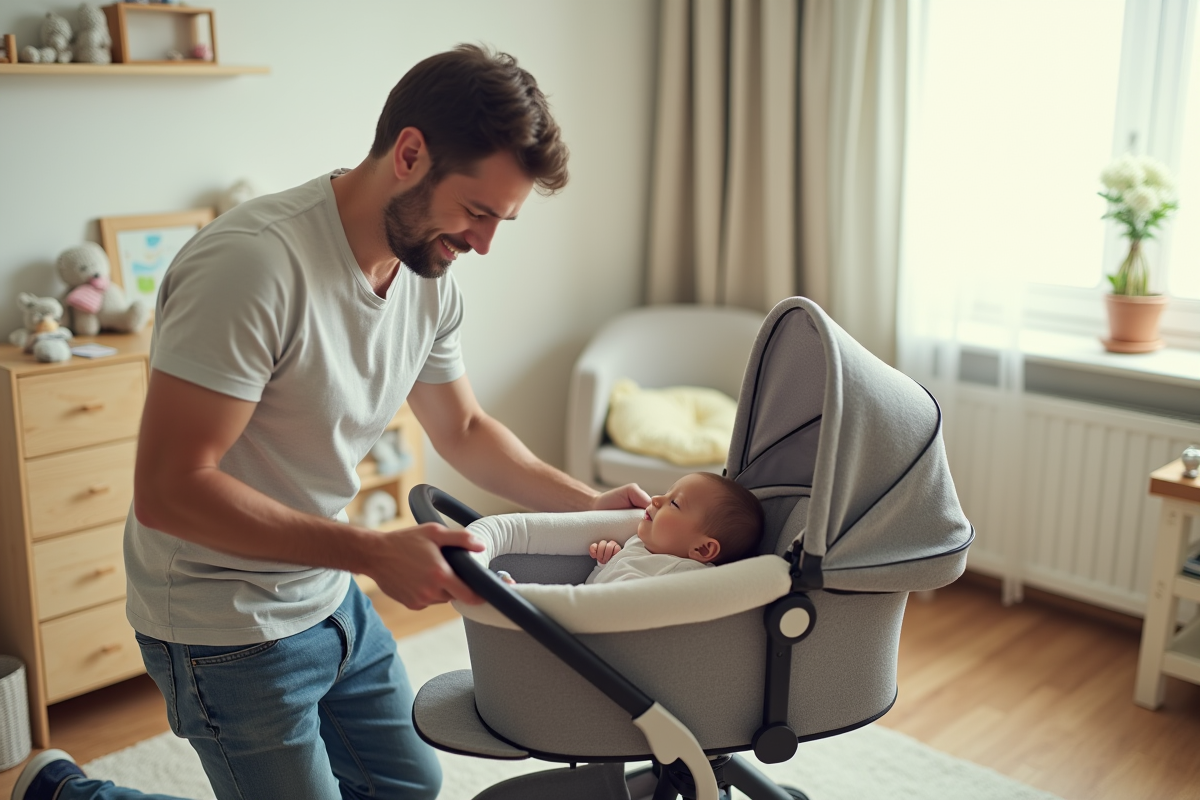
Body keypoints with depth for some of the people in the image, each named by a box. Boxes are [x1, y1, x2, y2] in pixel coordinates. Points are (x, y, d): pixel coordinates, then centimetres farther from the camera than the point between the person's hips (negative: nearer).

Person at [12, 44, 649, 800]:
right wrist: (376, 552, -32)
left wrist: (588, 503, 3)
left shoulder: (431, 276, -2)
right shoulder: (255, 262, -28)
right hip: (228, 622, -8)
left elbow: (465, 428, 13)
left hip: (330, 594, 8)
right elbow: (169, 489, -29)